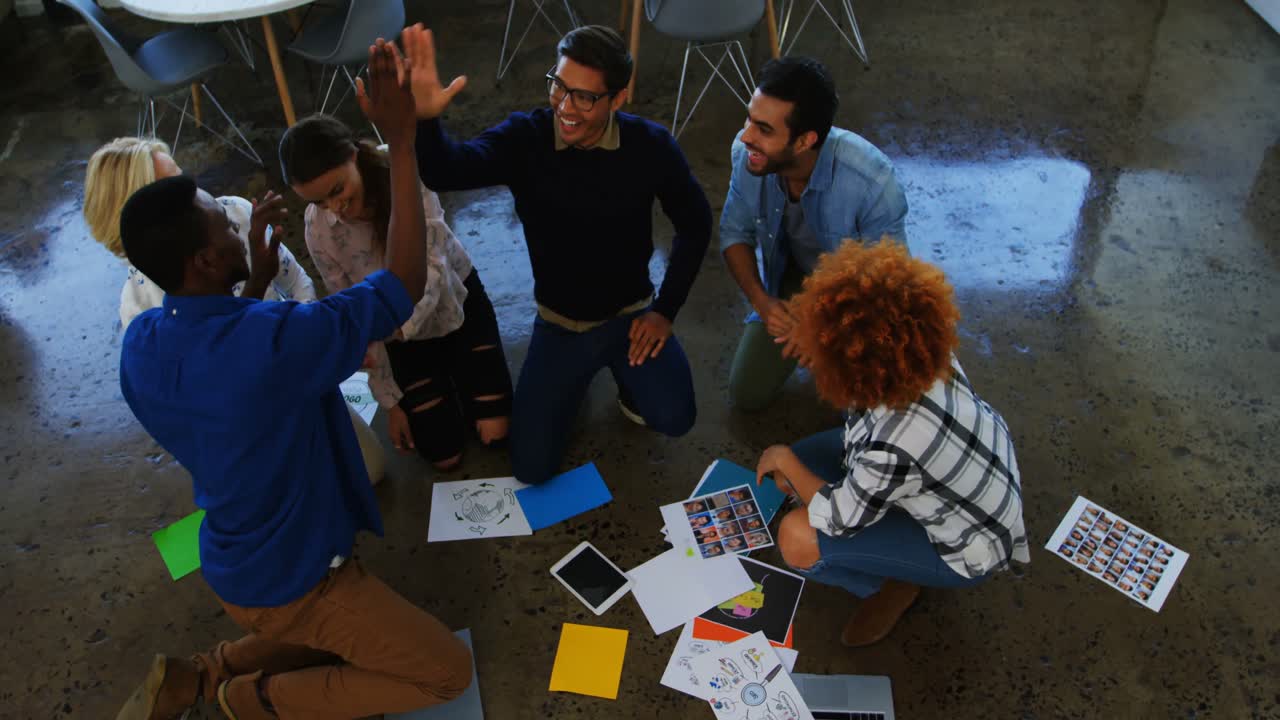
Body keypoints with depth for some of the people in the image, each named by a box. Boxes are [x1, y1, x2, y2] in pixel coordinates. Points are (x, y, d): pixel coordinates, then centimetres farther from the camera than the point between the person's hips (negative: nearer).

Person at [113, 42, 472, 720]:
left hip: (233, 564, 8)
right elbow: (405, 282, -27)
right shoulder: (273, 340, -36)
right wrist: (401, 142, -26)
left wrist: (257, 280, 1)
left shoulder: (139, 343, -10)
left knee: (349, 641, 31)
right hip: (290, 579, -8)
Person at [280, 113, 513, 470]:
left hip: (458, 300, 0)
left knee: (494, 432, -1)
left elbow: (433, 269, -39)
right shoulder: (320, 233, -24)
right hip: (402, 332, 1)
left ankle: (454, 370, 28)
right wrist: (390, 400, -8)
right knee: (445, 455, 1)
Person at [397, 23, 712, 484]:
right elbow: (446, 172, -38)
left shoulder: (650, 146, -17)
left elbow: (695, 224, -2)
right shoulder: (524, 139, -18)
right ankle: (580, 375, 28)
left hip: (631, 313, 0)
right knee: (532, 468, -1)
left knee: (673, 420, -21)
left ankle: (625, 376, 15)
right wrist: (423, 119, -60)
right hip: (559, 324, 1)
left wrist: (665, 310, -6)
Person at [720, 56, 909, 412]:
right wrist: (760, 299, -22)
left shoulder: (872, 181, -39)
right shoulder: (746, 152, -27)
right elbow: (735, 232, -9)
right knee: (746, 396, 4)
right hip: (792, 277, 4)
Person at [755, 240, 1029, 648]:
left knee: (798, 539, -20)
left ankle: (894, 586, 8)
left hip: (965, 547, -8)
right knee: (800, 460, 4)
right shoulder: (930, 360, -23)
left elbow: (839, 519, -22)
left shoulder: (893, 448, -44)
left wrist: (787, 463, -8)